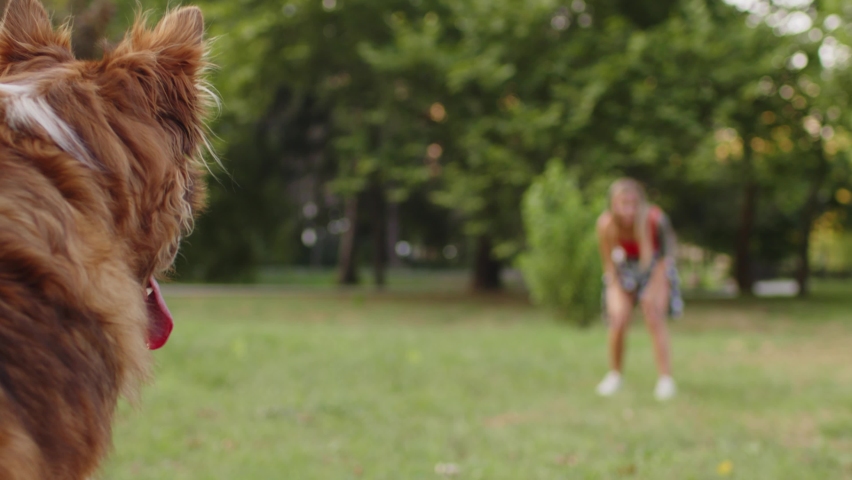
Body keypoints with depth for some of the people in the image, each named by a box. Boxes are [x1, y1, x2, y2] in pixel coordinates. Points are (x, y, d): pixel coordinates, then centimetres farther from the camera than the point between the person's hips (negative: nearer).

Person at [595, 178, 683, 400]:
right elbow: (608, 261, -11)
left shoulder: (655, 219, -31)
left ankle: (666, 378, -7)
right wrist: (617, 288, -12)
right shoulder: (606, 224, -28)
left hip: (654, 267, -1)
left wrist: (653, 289, -15)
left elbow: (665, 254, -14)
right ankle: (614, 375, 10)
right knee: (618, 321, -11)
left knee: (655, 319, -14)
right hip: (624, 268, 1)